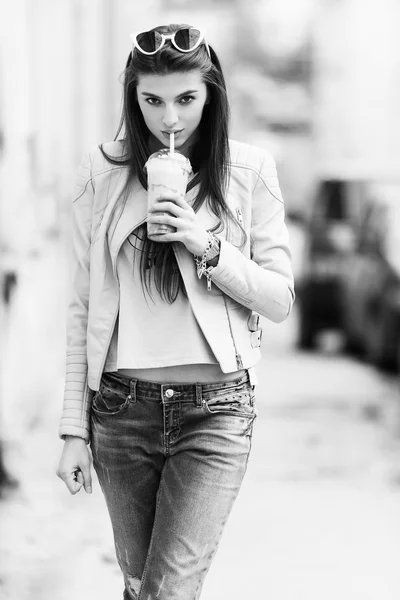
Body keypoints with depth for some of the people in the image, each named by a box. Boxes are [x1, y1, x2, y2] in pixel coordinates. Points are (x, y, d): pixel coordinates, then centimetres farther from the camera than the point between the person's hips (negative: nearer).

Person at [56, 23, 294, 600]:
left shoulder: (250, 169, 0)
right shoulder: (102, 172, 3)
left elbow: (281, 299, 2)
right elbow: (82, 307, 5)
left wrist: (208, 246, -15)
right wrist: (74, 429, 2)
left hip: (216, 408, -2)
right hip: (121, 407, 2)